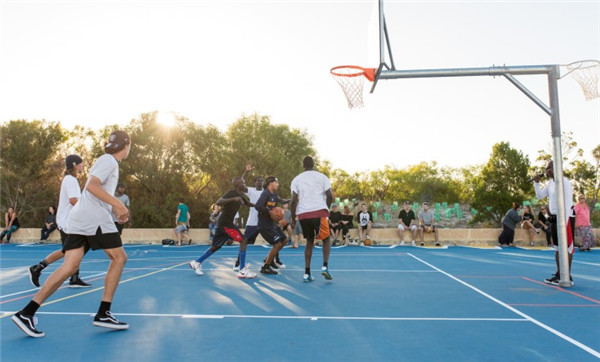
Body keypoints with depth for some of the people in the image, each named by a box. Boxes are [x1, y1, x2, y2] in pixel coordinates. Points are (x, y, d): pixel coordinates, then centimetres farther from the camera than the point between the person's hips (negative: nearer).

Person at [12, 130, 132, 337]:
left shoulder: (108, 161, 25)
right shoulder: (109, 160, -5)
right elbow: (92, 186, -20)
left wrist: (116, 210, 21)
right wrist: (118, 204, -21)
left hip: (79, 218, 9)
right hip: (93, 217, -9)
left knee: (70, 267, 2)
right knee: (119, 257, -2)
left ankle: (27, 313, -1)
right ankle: (103, 314, -1)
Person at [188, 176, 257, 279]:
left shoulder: (240, 195, 12)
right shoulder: (231, 193, -14)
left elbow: (248, 204, 28)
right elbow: (218, 202, -29)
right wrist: (234, 199, -37)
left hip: (224, 223, 9)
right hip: (225, 223, -9)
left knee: (216, 246, 17)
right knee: (243, 241, -12)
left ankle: (196, 263, 27)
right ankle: (242, 271, -11)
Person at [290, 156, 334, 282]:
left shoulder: (296, 179, 11)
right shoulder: (321, 177, 8)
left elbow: (294, 200, 1)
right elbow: (330, 196, 1)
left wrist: (293, 217, 8)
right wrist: (326, 207, 19)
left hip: (303, 214, 2)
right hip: (319, 212, -2)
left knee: (310, 241, 18)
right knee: (326, 239, 15)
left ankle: (307, 273, 10)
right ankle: (325, 266, -5)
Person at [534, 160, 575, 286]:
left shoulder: (564, 182, -13)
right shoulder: (550, 183, 11)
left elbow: (568, 202, -17)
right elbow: (540, 195, 17)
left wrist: (564, 222, -22)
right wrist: (536, 183, 3)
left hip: (565, 218, -8)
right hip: (554, 218, 8)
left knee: (567, 247, -3)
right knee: (557, 247, 12)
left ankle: (567, 277, 2)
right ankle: (559, 274, 19)